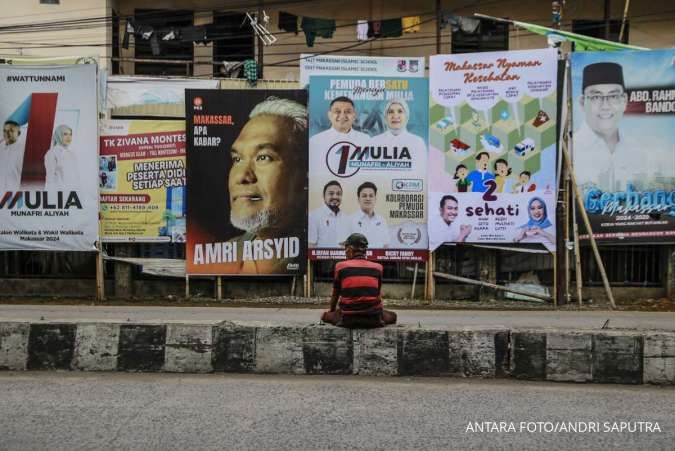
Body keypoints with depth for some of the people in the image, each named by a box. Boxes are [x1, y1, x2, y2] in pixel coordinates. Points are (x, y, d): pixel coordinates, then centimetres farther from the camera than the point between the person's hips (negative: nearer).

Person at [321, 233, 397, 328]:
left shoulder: (341, 266, 1)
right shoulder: (377, 267, 5)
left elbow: (335, 295, 13)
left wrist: (332, 311, 33)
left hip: (348, 320, -2)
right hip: (373, 319, 2)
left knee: (325, 316, 24)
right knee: (392, 316, 30)